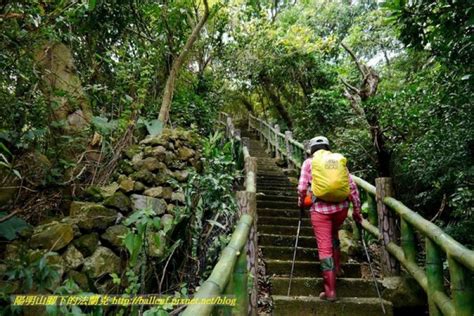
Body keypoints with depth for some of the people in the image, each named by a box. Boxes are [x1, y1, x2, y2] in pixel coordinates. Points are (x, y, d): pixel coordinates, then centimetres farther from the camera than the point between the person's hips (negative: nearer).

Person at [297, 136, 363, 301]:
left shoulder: (309, 162, 5)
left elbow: (302, 188, -3)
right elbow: (352, 186, 5)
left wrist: (301, 203, 15)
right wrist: (357, 209, 12)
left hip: (320, 209, -3)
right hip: (341, 207, 4)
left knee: (325, 248, 3)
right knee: (333, 235, 32)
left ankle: (330, 291, 7)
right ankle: (336, 268, 38)